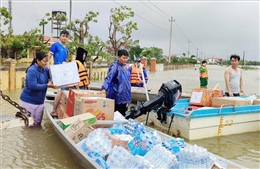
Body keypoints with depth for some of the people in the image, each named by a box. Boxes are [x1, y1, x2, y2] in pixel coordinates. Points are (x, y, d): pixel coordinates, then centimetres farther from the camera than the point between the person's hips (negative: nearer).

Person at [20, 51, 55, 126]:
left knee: (37, 123, 15)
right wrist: (47, 85, -23)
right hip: (29, 101, -6)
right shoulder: (32, 70, -20)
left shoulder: (45, 69, 1)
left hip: (40, 101, 7)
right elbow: (33, 86, -28)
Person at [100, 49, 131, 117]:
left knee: (122, 115, 13)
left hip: (124, 96, 8)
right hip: (117, 96, -8)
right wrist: (104, 89, -43)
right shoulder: (115, 67, -13)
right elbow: (108, 78, -26)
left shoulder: (124, 67, 12)